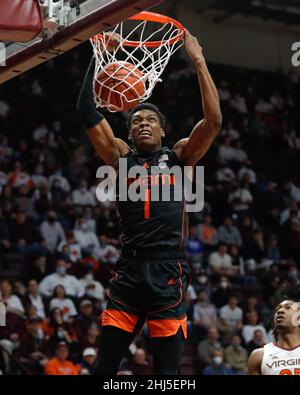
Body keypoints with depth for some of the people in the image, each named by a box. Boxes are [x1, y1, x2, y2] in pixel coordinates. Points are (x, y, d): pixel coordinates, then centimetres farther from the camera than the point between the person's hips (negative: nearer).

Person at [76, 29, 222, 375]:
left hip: (169, 273, -1)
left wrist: (199, 63, -7)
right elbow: (88, 113, 2)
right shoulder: (121, 157, 12)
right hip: (129, 271, 1)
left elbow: (214, 121, -5)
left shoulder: (179, 156, 10)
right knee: (105, 365, 1)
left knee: (166, 371, 1)